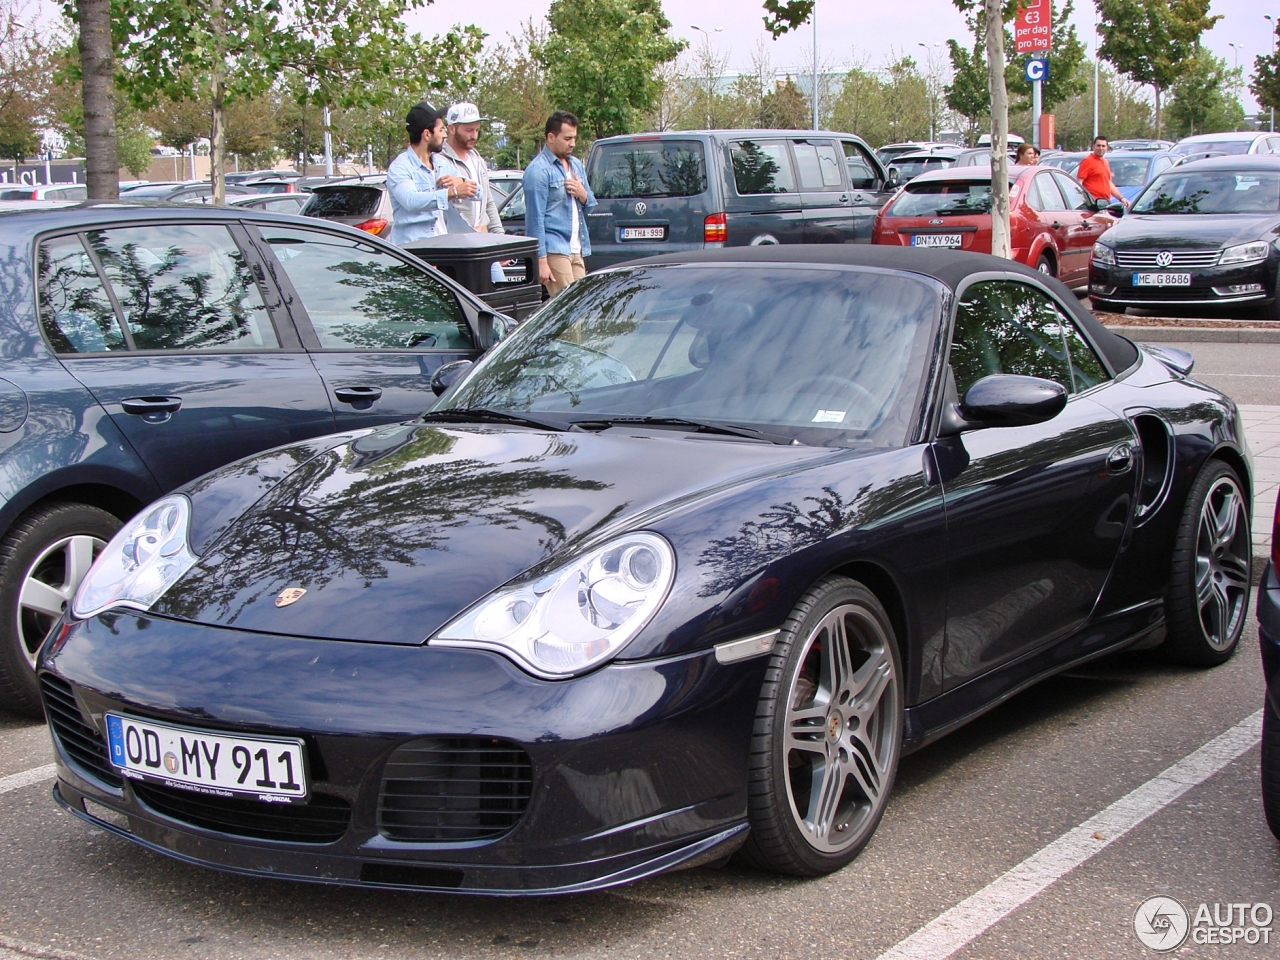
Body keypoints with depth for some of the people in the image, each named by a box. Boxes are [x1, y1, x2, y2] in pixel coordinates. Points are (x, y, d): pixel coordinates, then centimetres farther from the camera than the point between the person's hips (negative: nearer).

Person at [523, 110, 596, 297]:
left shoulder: (576, 164, 17)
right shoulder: (538, 170, -9)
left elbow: (591, 205, 23)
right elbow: (535, 217, -13)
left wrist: (583, 194, -2)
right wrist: (541, 260, -18)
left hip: (577, 250, 8)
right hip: (554, 250, -8)